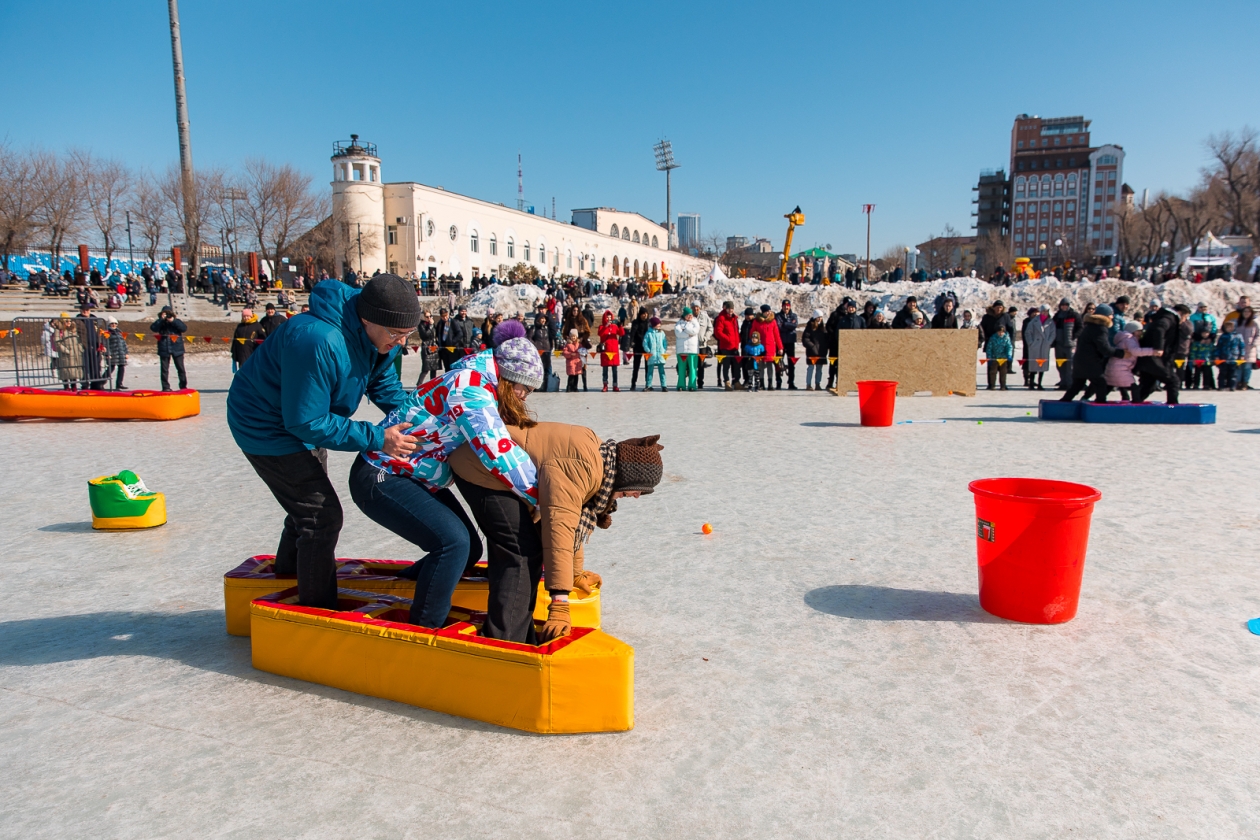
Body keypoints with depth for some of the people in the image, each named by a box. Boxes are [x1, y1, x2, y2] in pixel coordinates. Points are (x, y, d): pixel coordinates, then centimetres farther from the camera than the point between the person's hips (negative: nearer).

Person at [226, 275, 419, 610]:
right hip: (268, 428, -9)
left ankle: (288, 576, 50)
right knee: (322, 516, -10)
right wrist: (375, 438, -36)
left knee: (307, 510, 25)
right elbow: (306, 423, -34)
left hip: (303, 420, 9)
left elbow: (384, 384, 3)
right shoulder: (318, 342, -40)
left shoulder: (379, 337, -13)